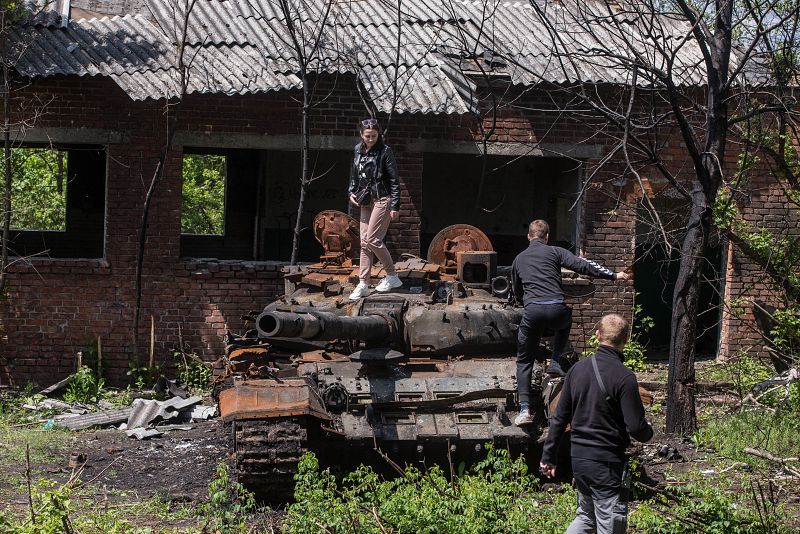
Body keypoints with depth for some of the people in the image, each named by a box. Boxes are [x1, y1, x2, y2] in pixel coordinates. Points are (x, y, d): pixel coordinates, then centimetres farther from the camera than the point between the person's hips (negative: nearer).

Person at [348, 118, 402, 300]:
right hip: (366, 201, 7)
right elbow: (354, 175, 23)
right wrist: (351, 192, 6)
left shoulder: (385, 151, -9)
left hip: (382, 200, -7)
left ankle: (392, 277, 3)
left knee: (372, 239, -12)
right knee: (364, 242, 4)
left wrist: (395, 206, -13)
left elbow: (394, 180, -9)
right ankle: (363, 284, 6)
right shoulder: (358, 150, 10)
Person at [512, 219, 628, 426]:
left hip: (532, 312, 1)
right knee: (565, 323, 38)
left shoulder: (519, 259, 21)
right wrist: (613, 275, 1)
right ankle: (555, 362, 21)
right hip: (556, 309, -1)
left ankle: (524, 409, 0)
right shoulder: (555, 252, 11)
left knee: (524, 361, 12)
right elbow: (582, 265, -2)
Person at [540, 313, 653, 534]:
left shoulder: (578, 368, 2)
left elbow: (559, 417, 7)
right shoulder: (624, 378, -17)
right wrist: (648, 432, 7)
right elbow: (636, 427, -17)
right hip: (607, 463, -6)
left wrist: (548, 456, 14)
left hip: (578, 458, 6)